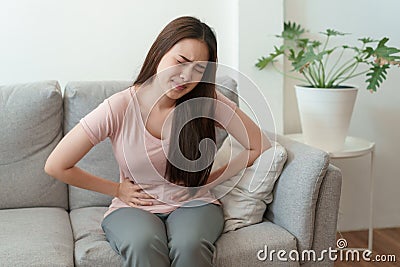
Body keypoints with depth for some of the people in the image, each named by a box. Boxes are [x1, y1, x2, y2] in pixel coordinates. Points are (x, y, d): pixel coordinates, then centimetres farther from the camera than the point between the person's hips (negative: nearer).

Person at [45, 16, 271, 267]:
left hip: (193, 204, 1)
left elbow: (260, 146, 0)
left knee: (189, 246, -34)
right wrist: (117, 189, -1)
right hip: (134, 207, -1)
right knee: (144, 244, -36)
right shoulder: (119, 108, -14)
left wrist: (208, 181, -3)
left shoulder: (207, 101, -9)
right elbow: (56, 166, -7)